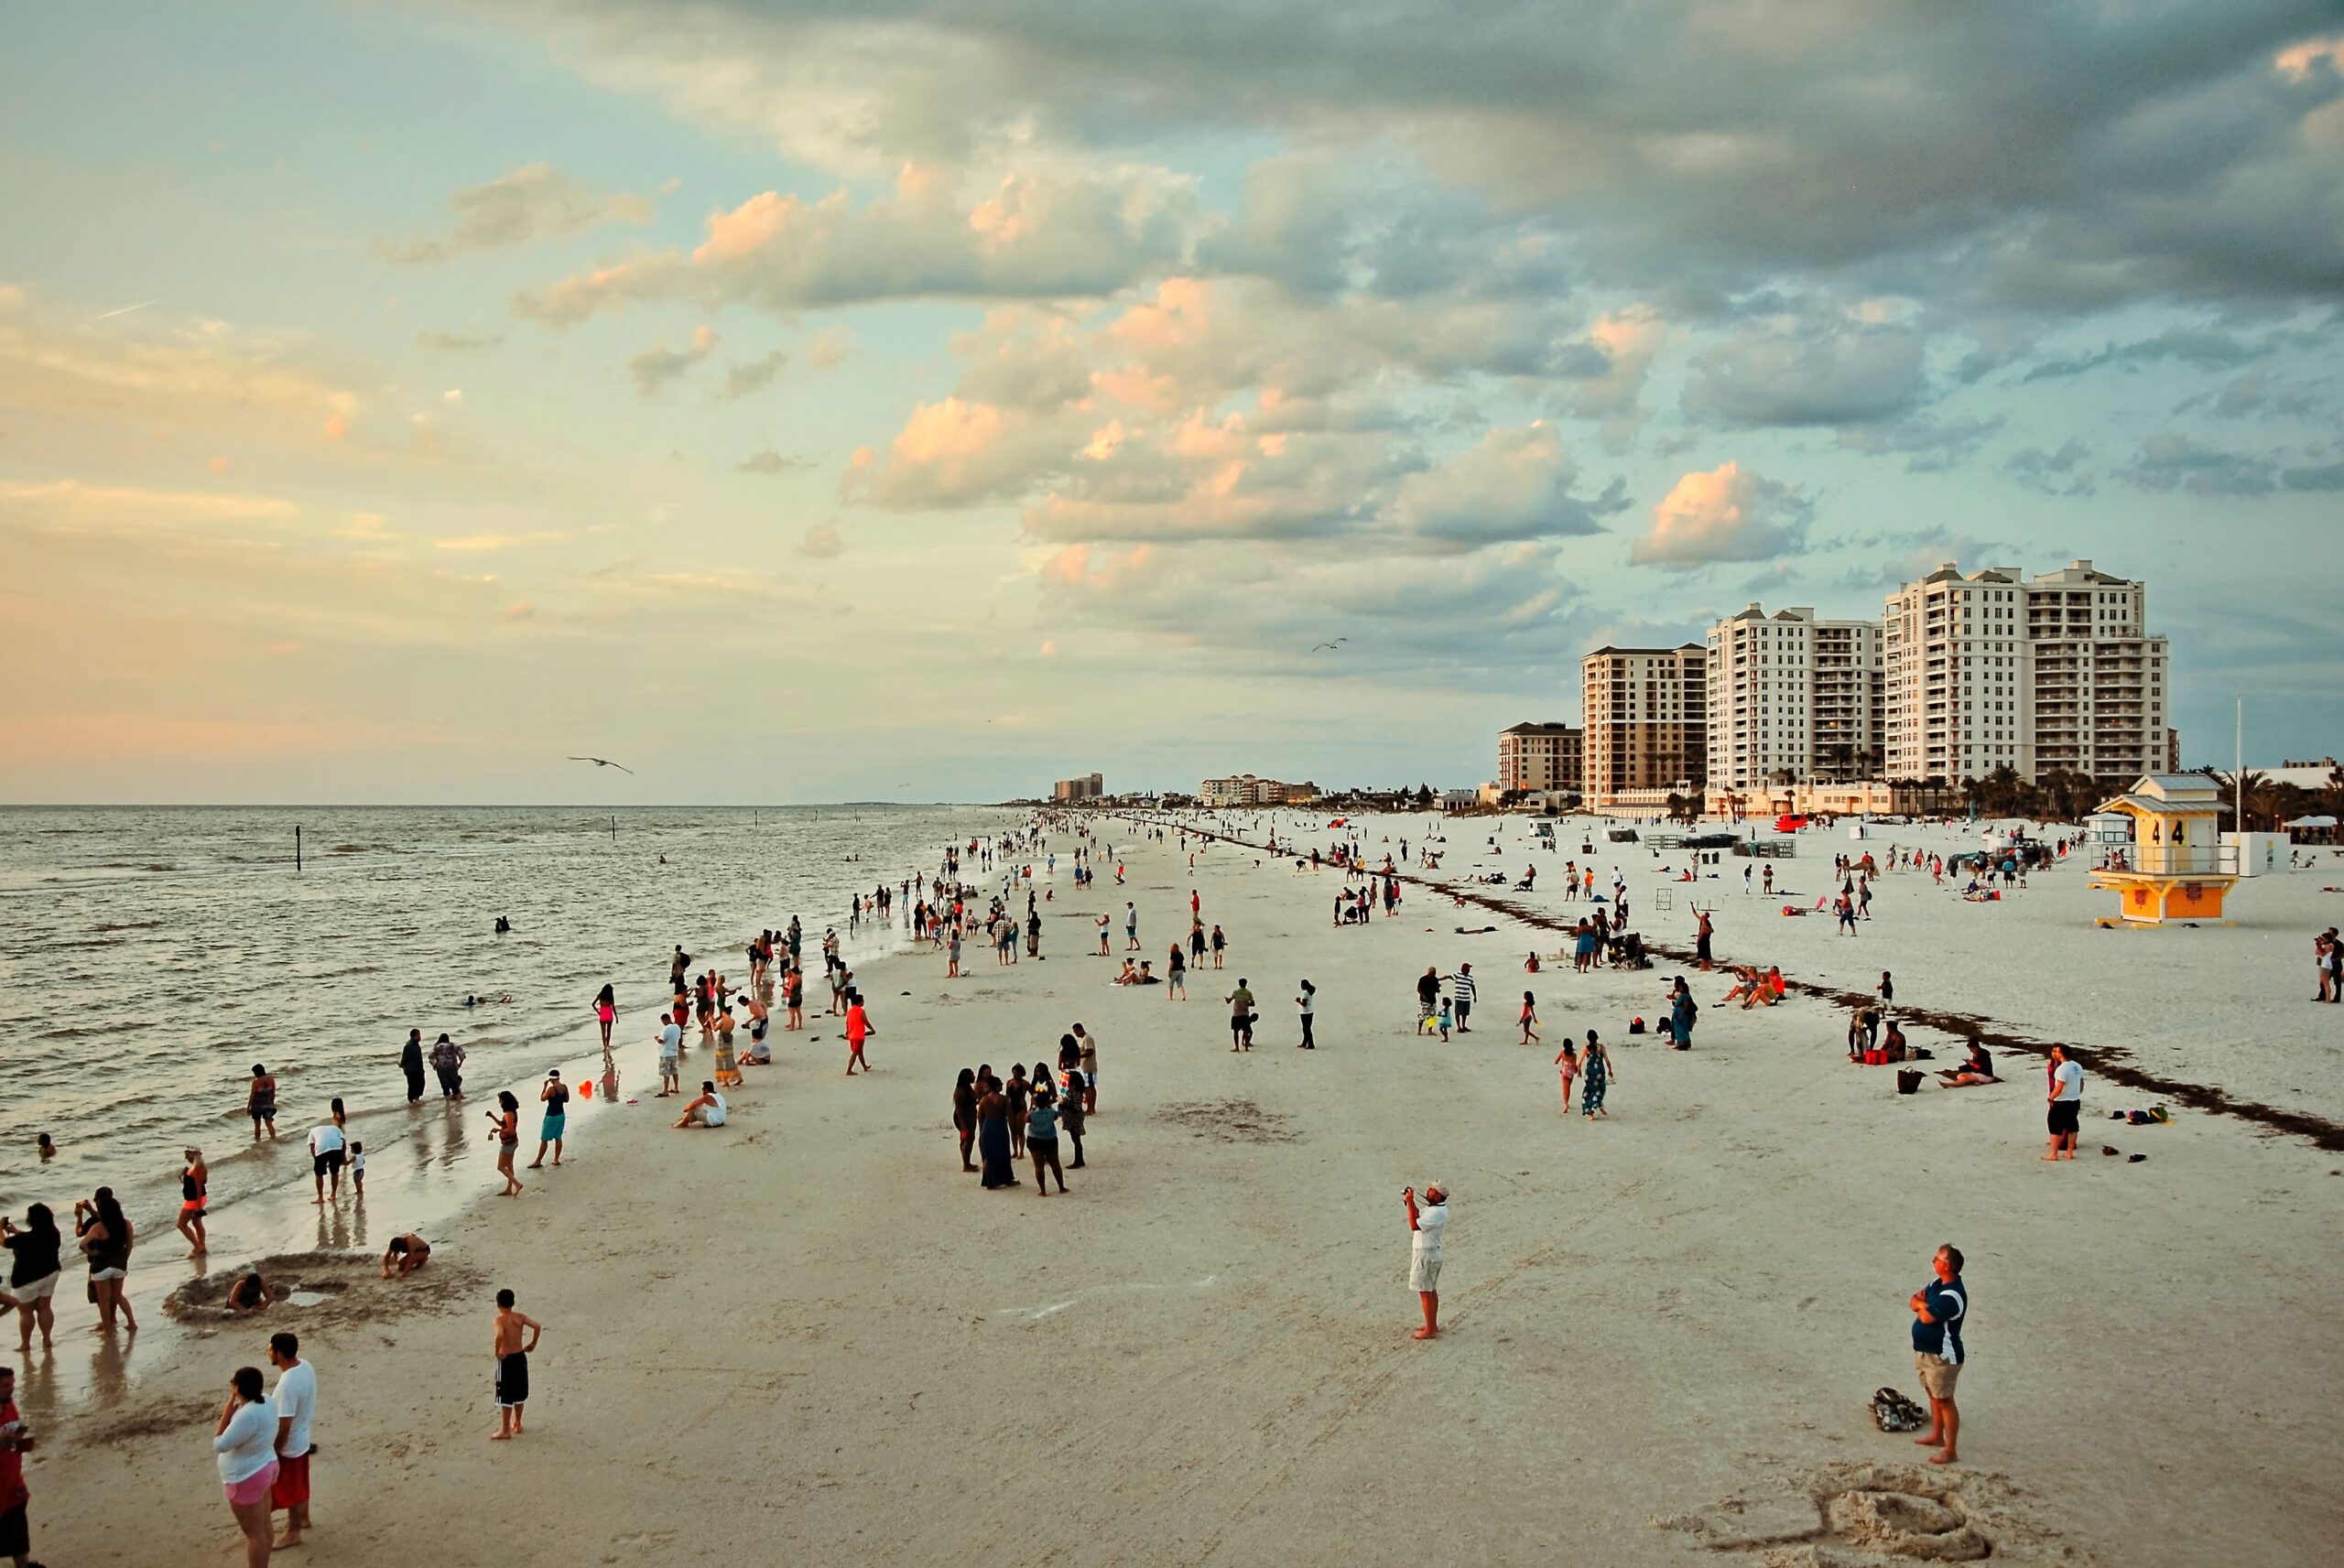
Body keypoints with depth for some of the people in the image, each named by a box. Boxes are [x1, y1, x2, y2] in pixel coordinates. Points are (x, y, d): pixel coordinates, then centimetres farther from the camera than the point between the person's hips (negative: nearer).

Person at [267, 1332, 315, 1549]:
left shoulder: (288, 1384, -36)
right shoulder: (305, 1366, -9)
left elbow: (284, 1425, -29)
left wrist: (274, 1450, -16)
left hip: (289, 1445, -8)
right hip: (301, 1437, 8)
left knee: (290, 1490, 12)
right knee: (299, 1484, 28)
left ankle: (293, 1533, 30)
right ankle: (303, 1518, 48)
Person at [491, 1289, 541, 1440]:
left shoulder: (499, 1320, -16)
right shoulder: (520, 1317, -2)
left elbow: (500, 1335, -36)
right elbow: (537, 1326, -11)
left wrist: (497, 1352, -21)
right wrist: (533, 1344, 2)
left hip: (506, 1360, -5)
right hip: (520, 1357, 5)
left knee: (505, 1396, 3)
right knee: (519, 1393, 19)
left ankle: (505, 1430, 9)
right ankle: (517, 1424, 31)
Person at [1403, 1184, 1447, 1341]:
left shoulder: (1437, 1212, -24)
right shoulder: (1434, 1209, 8)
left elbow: (1414, 1225, -27)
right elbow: (1418, 1215, 18)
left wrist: (1409, 1202, -23)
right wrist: (1410, 1201, 3)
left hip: (1426, 1255, -10)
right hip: (1431, 1253, 10)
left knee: (1425, 1292, -5)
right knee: (1431, 1290, 18)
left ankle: (1429, 1330, -2)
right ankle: (1433, 1325, 28)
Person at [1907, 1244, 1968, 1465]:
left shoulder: (1952, 1295, -27)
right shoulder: (1937, 1283, 4)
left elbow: (1926, 1317, -32)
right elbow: (1914, 1302, 8)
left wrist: (1922, 1304, -11)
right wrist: (1923, 1303, -14)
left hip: (1942, 1356, -10)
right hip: (1925, 1350, 10)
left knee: (1944, 1400, -3)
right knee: (1933, 1394, 23)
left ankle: (1949, 1451, 4)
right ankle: (1937, 1436, 39)